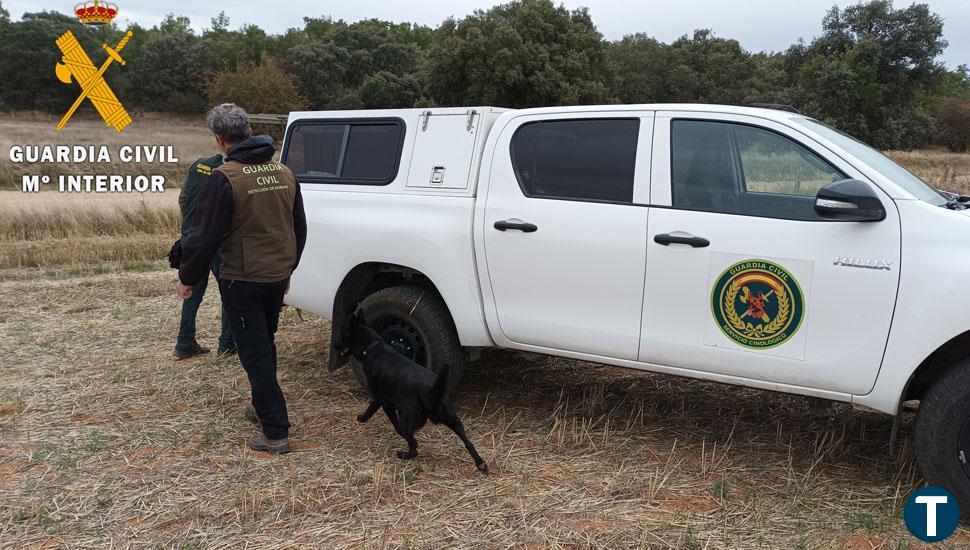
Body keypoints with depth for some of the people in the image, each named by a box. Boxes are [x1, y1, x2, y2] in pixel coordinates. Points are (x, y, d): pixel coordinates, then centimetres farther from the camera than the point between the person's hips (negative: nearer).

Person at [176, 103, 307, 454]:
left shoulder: (225, 178, -17)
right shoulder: (285, 174, 4)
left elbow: (205, 234, -16)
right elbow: (299, 228, 13)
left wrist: (188, 278, -3)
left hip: (242, 281, -7)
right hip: (277, 277, 7)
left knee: (254, 354, 0)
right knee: (265, 346, 23)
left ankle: (276, 432, 0)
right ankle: (263, 407, 38)